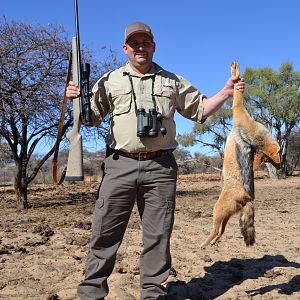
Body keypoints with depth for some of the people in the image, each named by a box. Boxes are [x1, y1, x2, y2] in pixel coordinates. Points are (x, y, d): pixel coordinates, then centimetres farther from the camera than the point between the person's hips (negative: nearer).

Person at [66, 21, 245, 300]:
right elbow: (91, 117, 13)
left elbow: (200, 109, 21)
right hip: (120, 165, -1)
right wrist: (76, 99, -6)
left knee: (158, 235, 5)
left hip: (160, 167, 1)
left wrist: (226, 92, 7)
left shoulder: (172, 82, 17)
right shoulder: (110, 81, 13)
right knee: (104, 232, -1)